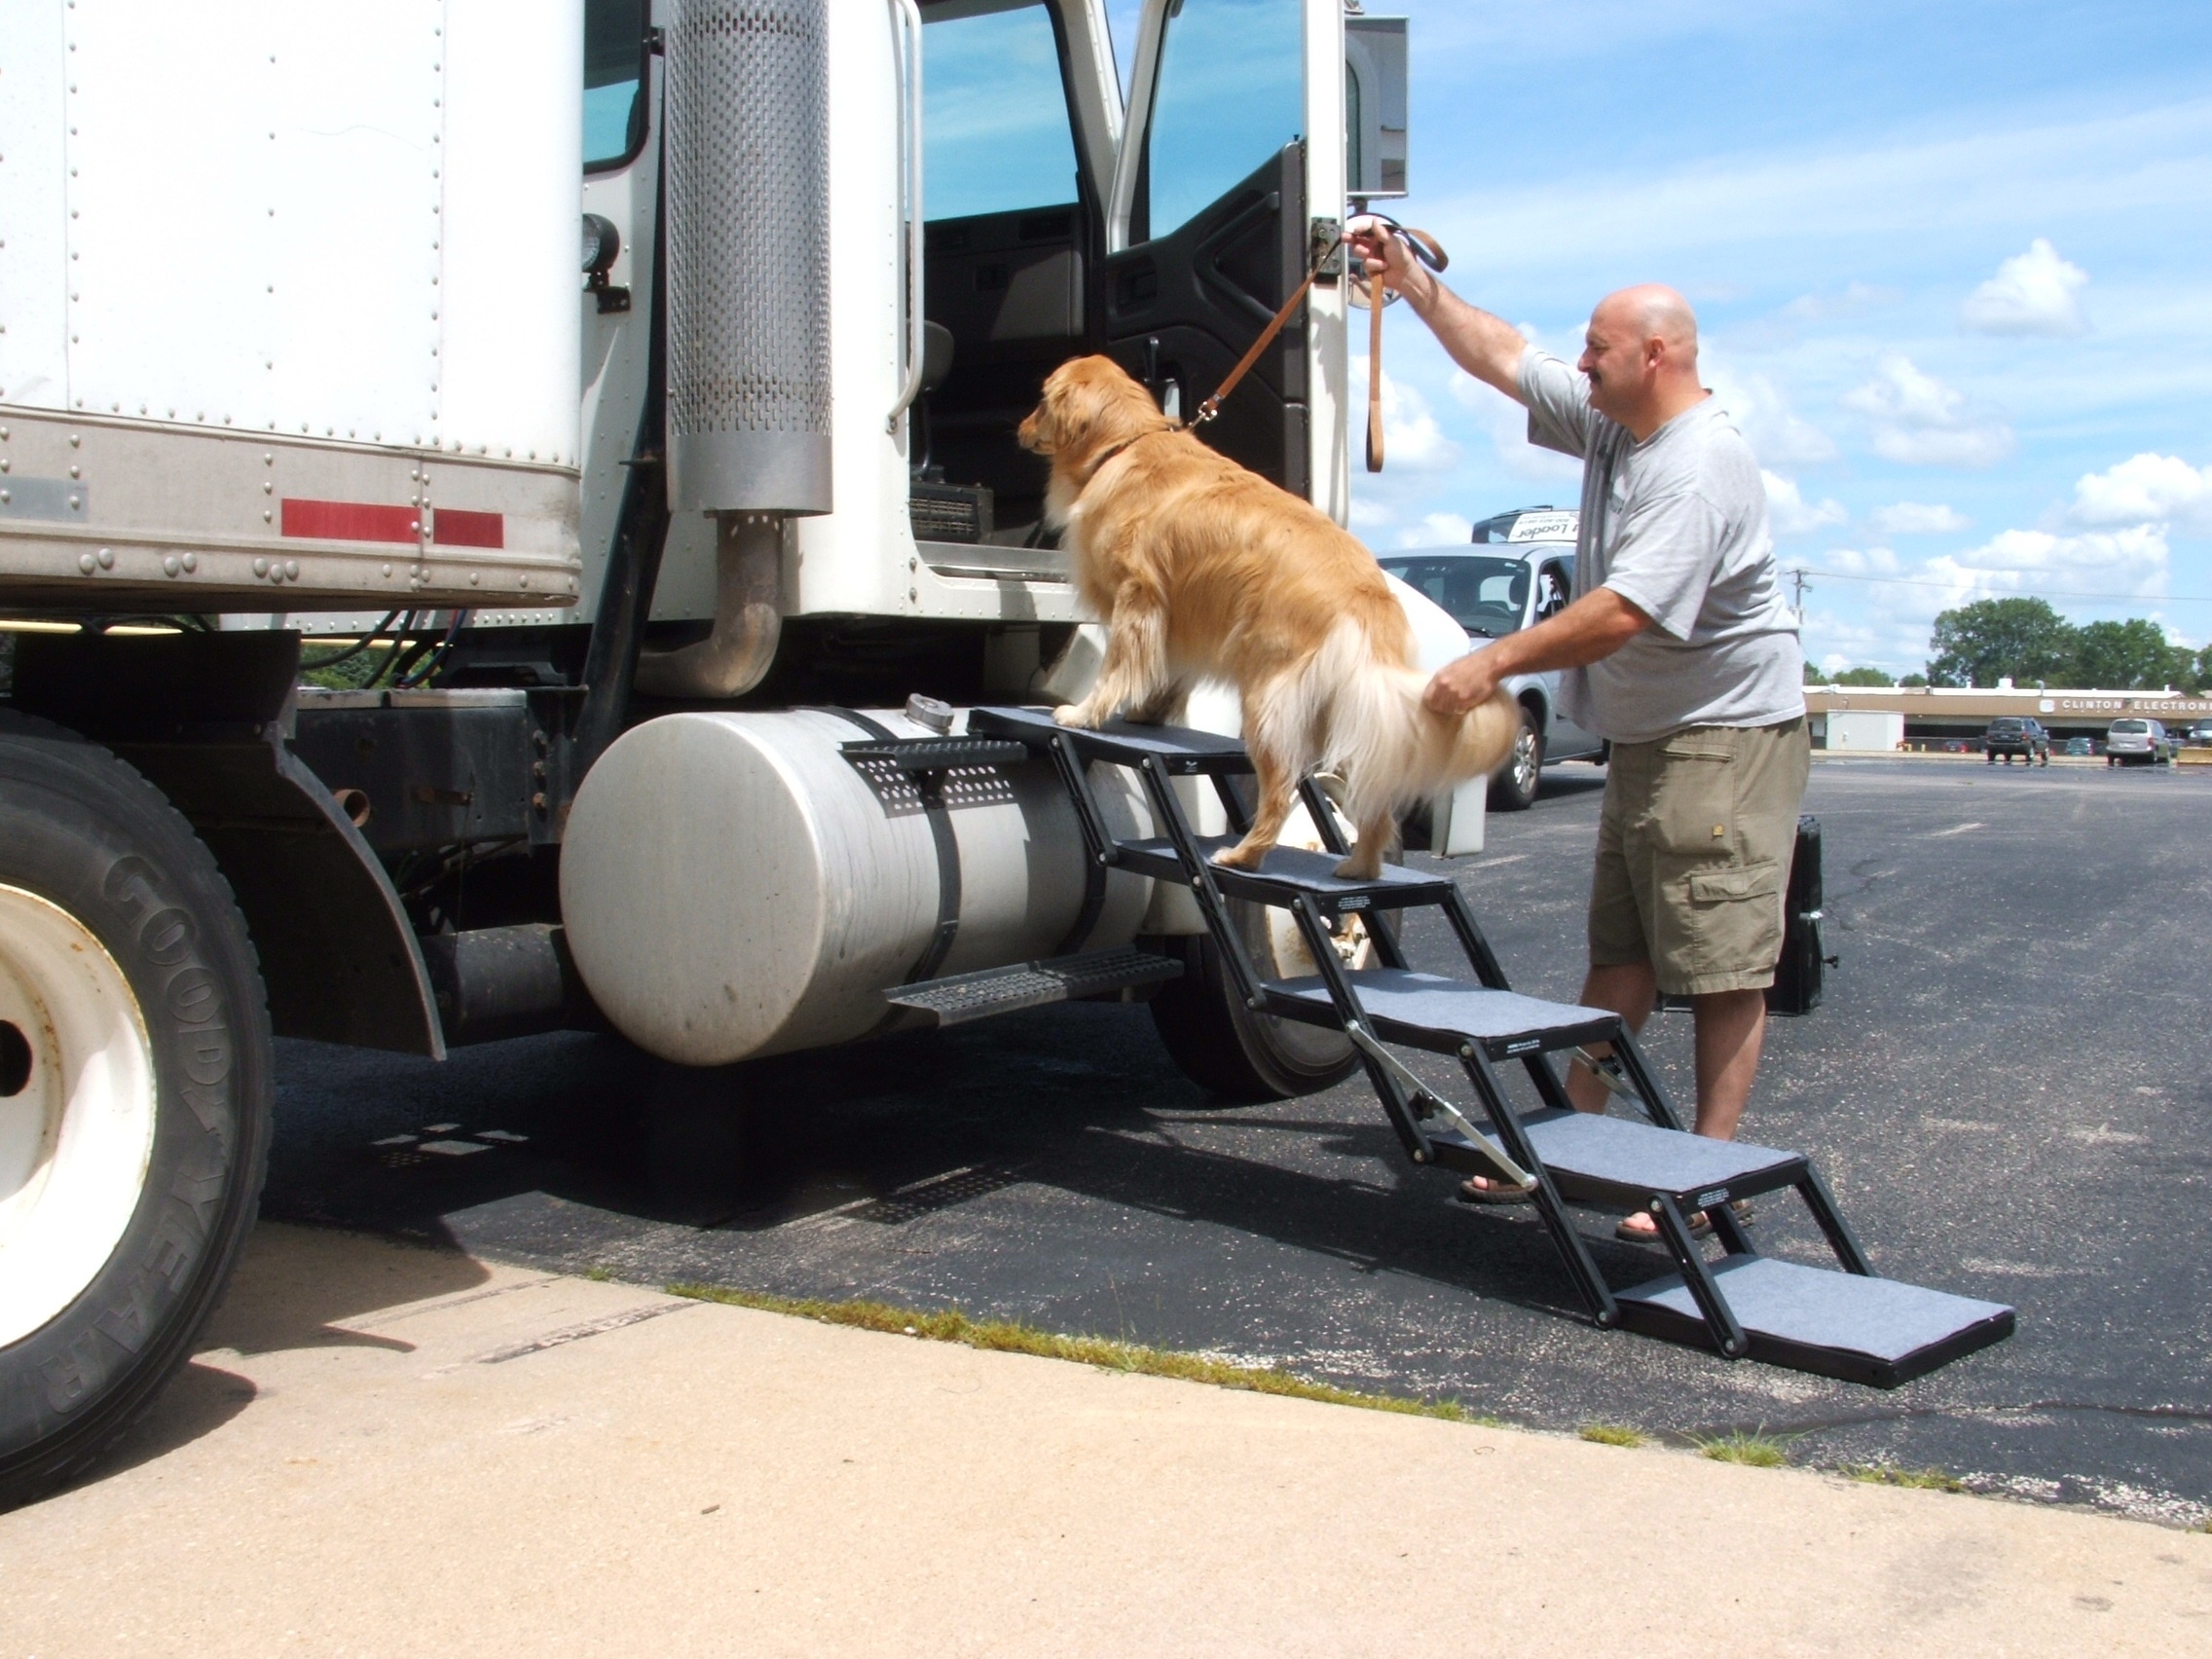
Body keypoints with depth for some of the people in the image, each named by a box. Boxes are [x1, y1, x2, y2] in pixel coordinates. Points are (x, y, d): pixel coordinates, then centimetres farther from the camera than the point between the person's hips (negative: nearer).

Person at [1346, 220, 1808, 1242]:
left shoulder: (1699, 468, -19)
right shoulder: (1610, 427, 11)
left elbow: (1624, 612, -26)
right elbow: (1502, 358, 21)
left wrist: (1497, 662, -22)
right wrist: (1411, 283, 18)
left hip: (1728, 739, -10)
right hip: (1645, 738, 10)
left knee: (1724, 970, -5)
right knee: (1618, 958, 11)